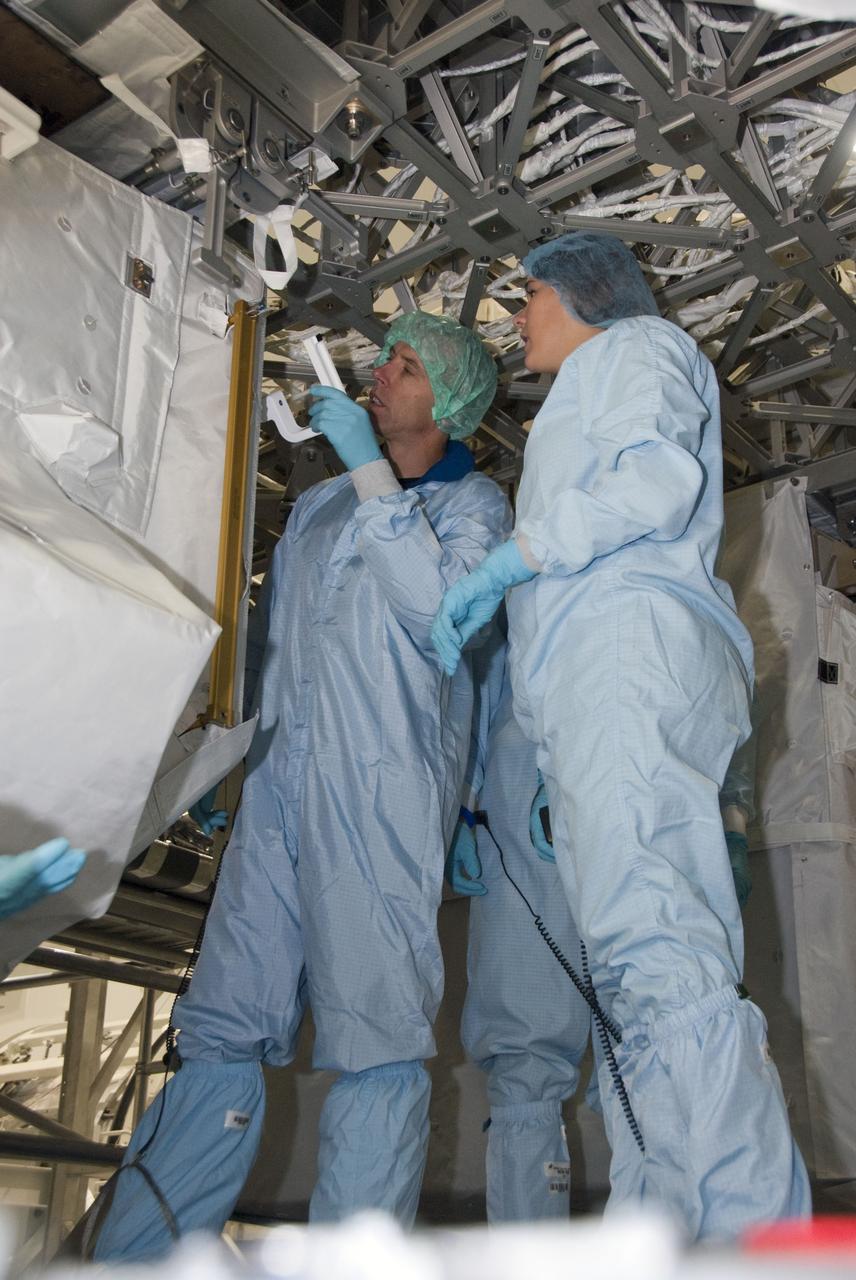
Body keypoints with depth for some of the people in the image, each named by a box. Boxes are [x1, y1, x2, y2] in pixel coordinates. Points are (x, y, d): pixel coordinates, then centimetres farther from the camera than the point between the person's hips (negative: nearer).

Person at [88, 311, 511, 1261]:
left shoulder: (472, 504, 9)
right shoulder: (318, 504, 26)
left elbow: (443, 609, -11)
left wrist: (372, 472, -10)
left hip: (385, 787, -5)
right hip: (280, 782, 5)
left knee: (376, 1036, -9)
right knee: (221, 1030, 2)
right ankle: (131, 1253, 4)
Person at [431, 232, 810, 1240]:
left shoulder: (636, 345, 14)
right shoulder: (576, 425, 39)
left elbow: (660, 477, -7)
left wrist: (508, 559, -8)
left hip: (630, 649, -9)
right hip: (586, 699, 9)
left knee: (650, 948, -24)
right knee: (632, 967, -3)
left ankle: (756, 1240, -29)